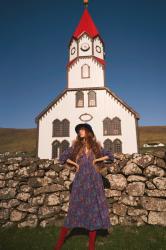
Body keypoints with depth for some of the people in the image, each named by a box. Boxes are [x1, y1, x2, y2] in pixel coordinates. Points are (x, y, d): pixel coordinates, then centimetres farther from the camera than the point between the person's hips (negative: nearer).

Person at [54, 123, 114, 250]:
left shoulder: (95, 146, 7)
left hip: (93, 179, 1)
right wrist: (75, 164, 4)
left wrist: (96, 160, 3)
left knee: (94, 208, 4)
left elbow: (110, 155, 12)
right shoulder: (75, 146, 7)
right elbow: (63, 157, 11)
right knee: (75, 208, 3)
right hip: (80, 180, 0)